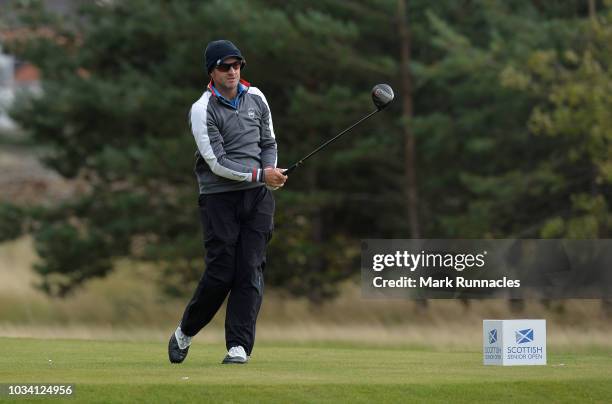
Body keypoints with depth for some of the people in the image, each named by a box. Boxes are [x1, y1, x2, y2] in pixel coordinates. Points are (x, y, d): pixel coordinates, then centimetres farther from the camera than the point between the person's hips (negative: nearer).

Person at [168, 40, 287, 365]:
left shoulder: (255, 98, 9)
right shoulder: (202, 110, -8)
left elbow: (268, 142, 18)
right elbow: (217, 162, -14)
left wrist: (272, 173, -2)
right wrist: (259, 175, -19)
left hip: (257, 196, 4)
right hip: (220, 196, -4)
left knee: (250, 271, -6)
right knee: (220, 273, -7)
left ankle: (239, 345, -5)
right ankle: (185, 332, 16)